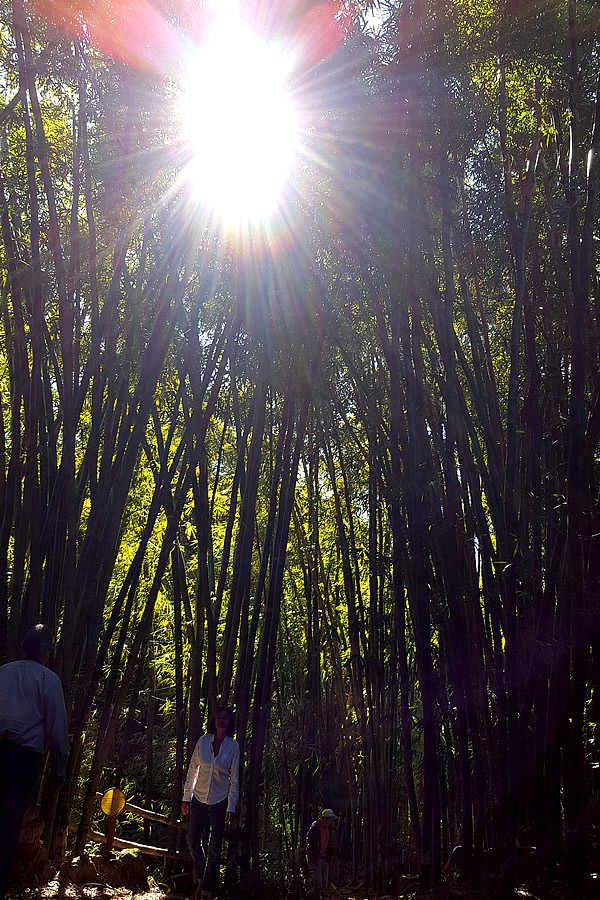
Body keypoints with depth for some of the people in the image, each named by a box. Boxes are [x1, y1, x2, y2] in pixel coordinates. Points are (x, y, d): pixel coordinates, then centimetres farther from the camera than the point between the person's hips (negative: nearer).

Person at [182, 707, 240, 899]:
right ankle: (202, 878, 31)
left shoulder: (233, 746, -7)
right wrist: (186, 797, 5)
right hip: (199, 799, 2)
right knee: (193, 842, 6)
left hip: (219, 802, -2)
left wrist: (231, 807, -5)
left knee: (214, 847, 2)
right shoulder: (203, 741, -3)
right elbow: (192, 770, 4)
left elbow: (234, 779, -3)